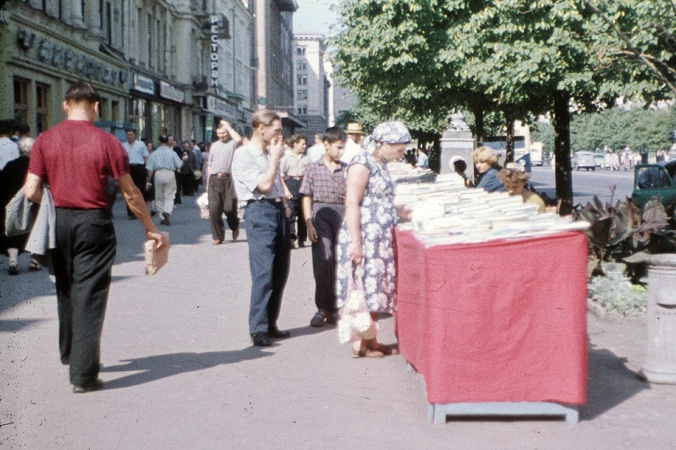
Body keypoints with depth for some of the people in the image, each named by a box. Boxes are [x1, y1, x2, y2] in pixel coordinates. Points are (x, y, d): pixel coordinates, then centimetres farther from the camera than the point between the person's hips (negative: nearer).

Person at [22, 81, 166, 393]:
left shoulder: (45, 140, -1)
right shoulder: (107, 142, -7)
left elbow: (31, 191, -6)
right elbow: (130, 193, -3)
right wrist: (150, 228, 8)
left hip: (59, 222, 3)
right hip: (94, 223, -3)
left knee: (66, 290, 21)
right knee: (89, 296, 0)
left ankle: (69, 353, 39)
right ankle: (83, 374, -1)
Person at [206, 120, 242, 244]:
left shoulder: (233, 143, 5)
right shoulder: (214, 145, 21)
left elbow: (239, 139, -22)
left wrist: (229, 127, -7)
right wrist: (208, 182, 16)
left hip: (228, 179, -4)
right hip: (214, 179, 4)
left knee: (229, 208, -5)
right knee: (214, 209, -3)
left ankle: (235, 227, 26)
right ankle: (218, 236, 6)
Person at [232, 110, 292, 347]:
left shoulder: (270, 153, 17)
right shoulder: (243, 155, -8)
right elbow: (264, 185, -15)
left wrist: (284, 203, 11)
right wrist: (275, 156, -7)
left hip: (279, 211, 8)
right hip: (260, 212, -8)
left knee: (280, 273, 9)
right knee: (263, 272, -12)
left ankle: (270, 325, 17)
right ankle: (258, 330, -8)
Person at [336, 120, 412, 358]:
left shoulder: (380, 164, 16)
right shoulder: (362, 164, -13)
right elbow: (352, 204, -17)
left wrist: (399, 212, 17)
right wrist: (356, 242, -21)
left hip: (381, 238, 9)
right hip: (365, 237, -9)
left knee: (376, 287, 10)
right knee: (366, 287, -4)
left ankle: (371, 340, 17)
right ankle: (360, 342, 4)